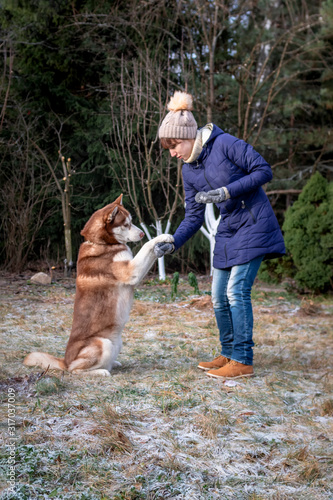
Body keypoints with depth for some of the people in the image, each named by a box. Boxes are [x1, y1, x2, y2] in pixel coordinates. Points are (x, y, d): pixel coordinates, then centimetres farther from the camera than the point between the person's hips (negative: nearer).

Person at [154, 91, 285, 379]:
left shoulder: (225, 144, -14)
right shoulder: (189, 171, 6)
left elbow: (264, 171, -14)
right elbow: (194, 217, 8)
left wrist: (227, 191, -21)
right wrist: (173, 244, -6)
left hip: (254, 225, -7)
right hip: (228, 230, 8)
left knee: (237, 290, -12)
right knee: (219, 296, 7)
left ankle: (243, 361, -4)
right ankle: (228, 354, 21)